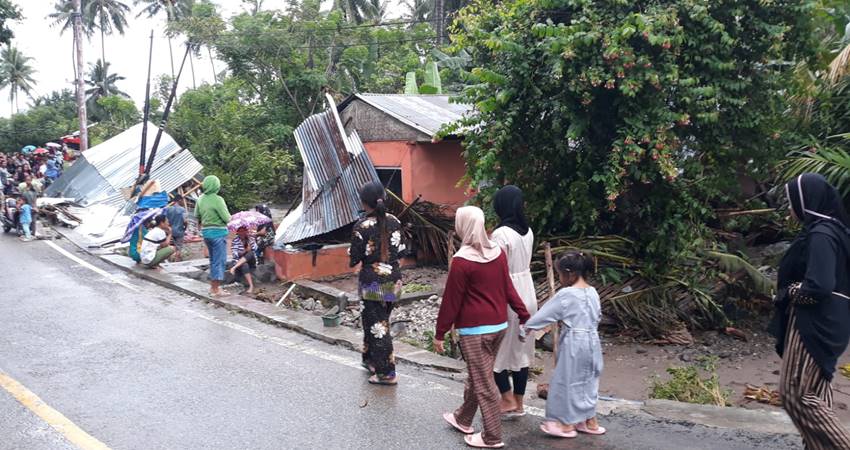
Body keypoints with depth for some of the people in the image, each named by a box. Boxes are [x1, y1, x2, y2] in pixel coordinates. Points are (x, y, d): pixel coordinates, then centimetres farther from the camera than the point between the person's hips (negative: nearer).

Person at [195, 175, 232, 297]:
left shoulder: (201, 199, 4)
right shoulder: (217, 199, -18)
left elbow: (197, 215, 14)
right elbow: (227, 218, -18)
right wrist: (229, 217, 3)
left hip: (205, 232, 8)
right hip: (218, 232, -8)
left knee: (213, 259, 19)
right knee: (219, 261, -1)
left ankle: (213, 286, 26)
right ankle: (216, 290, 0)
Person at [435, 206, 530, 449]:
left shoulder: (462, 260, -19)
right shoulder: (497, 252, 2)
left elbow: (451, 301, -14)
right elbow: (508, 288, 6)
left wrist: (440, 333, -5)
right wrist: (525, 316, 13)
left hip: (474, 329, -8)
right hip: (499, 325, 8)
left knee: (483, 383, 2)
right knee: (477, 374, 21)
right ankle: (463, 419, 37)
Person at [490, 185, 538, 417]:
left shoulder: (501, 234, -20)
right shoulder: (528, 231, 4)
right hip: (528, 294, 8)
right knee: (521, 349, 14)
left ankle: (508, 400, 13)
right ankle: (519, 403, 23)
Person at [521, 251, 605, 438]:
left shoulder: (565, 294, -16)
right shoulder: (593, 292, 5)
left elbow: (546, 313, -10)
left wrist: (526, 328, -1)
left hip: (573, 343, -7)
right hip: (592, 341, 7)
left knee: (567, 381, 4)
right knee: (588, 380, 17)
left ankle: (566, 424, 12)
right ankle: (590, 421, 26)